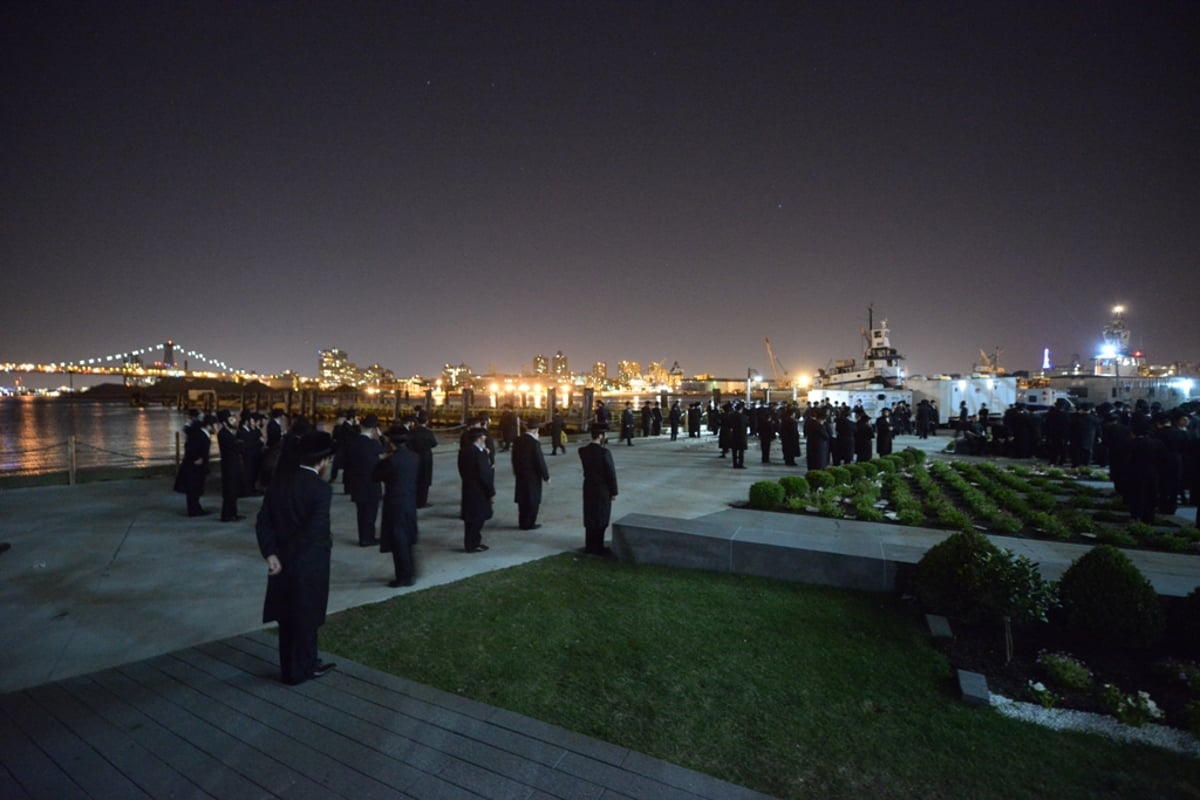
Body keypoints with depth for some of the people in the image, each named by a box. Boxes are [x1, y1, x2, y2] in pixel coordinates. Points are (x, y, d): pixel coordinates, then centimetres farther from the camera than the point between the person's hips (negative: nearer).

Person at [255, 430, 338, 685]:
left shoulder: (279, 483, 4)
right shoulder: (321, 488, -19)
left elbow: (263, 523, -1)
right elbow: (315, 531, -24)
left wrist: (272, 554, -6)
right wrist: (327, 542, -4)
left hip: (283, 563, 7)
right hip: (309, 566, -7)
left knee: (288, 618, 19)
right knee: (305, 619, 10)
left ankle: (290, 668, 33)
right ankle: (300, 670, 23)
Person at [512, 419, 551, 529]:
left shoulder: (517, 441, 0)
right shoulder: (535, 443, -21)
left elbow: (514, 458, 8)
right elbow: (540, 461, -18)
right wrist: (546, 476, -7)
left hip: (521, 475, 7)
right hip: (532, 476, -7)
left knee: (522, 499, 16)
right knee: (532, 500, 6)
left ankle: (522, 523, 25)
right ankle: (529, 524, 13)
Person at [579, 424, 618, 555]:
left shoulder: (583, 451, -2)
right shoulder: (604, 452, -19)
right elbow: (611, 473, -16)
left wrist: (602, 444, 6)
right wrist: (614, 491, -7)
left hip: (588, 488, 6)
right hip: (602, 490, -6)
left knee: (590, 518, 14)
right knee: (601, 519, 4)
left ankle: (589, 546, 23)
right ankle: (597, 548, 11)